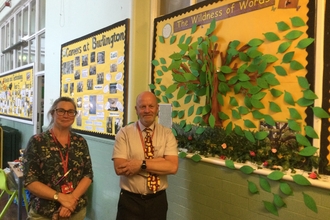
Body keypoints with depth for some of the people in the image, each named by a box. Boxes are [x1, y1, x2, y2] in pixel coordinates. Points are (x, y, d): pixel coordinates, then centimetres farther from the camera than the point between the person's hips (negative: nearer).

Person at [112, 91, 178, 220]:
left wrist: (141, 164, -21)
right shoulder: (124, 133, -7)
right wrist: (159, 161, -18)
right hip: (129, 200, -1)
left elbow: (172, 167, -14)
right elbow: (119, 168, -17)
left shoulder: (167, 134, -3)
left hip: (158, 200, 2)